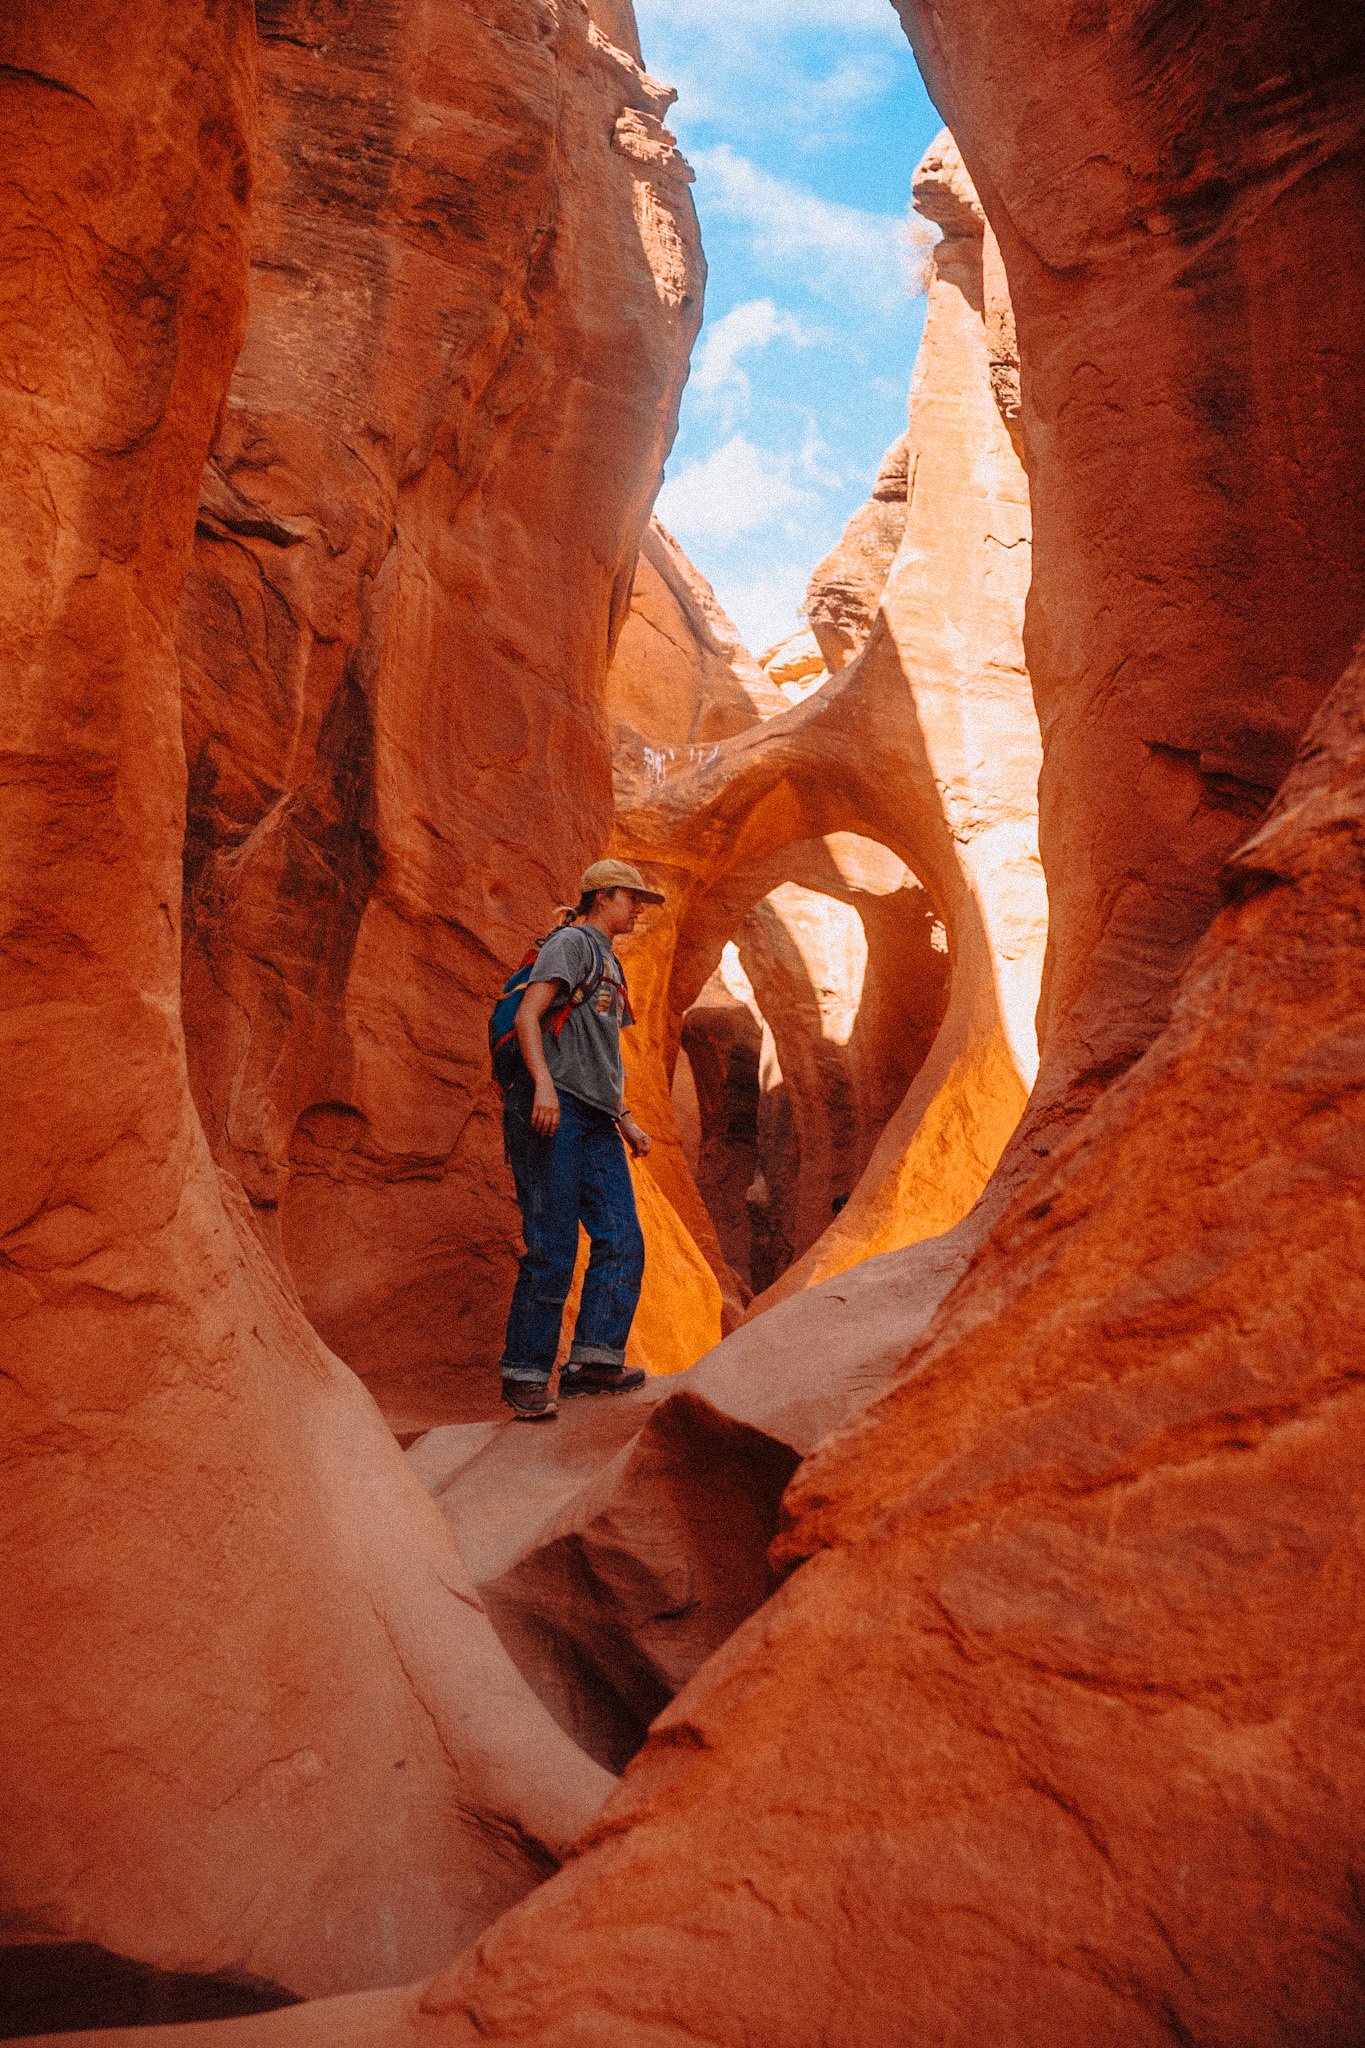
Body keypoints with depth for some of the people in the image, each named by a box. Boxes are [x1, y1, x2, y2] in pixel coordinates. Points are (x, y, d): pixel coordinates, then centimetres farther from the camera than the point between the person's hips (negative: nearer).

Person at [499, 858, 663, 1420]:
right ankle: (525, 1375, -1)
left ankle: (594, 1360, 0)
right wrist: (543, 1084, -27)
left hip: (596, 1121, 9)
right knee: (551, 1248, -9)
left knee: (622, 1241, -2)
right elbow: (527, 1015, -13)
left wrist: (624, 1118, 23)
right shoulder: (572, 943, 1)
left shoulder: (611, 967, 28)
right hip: (553, 1110, -9)